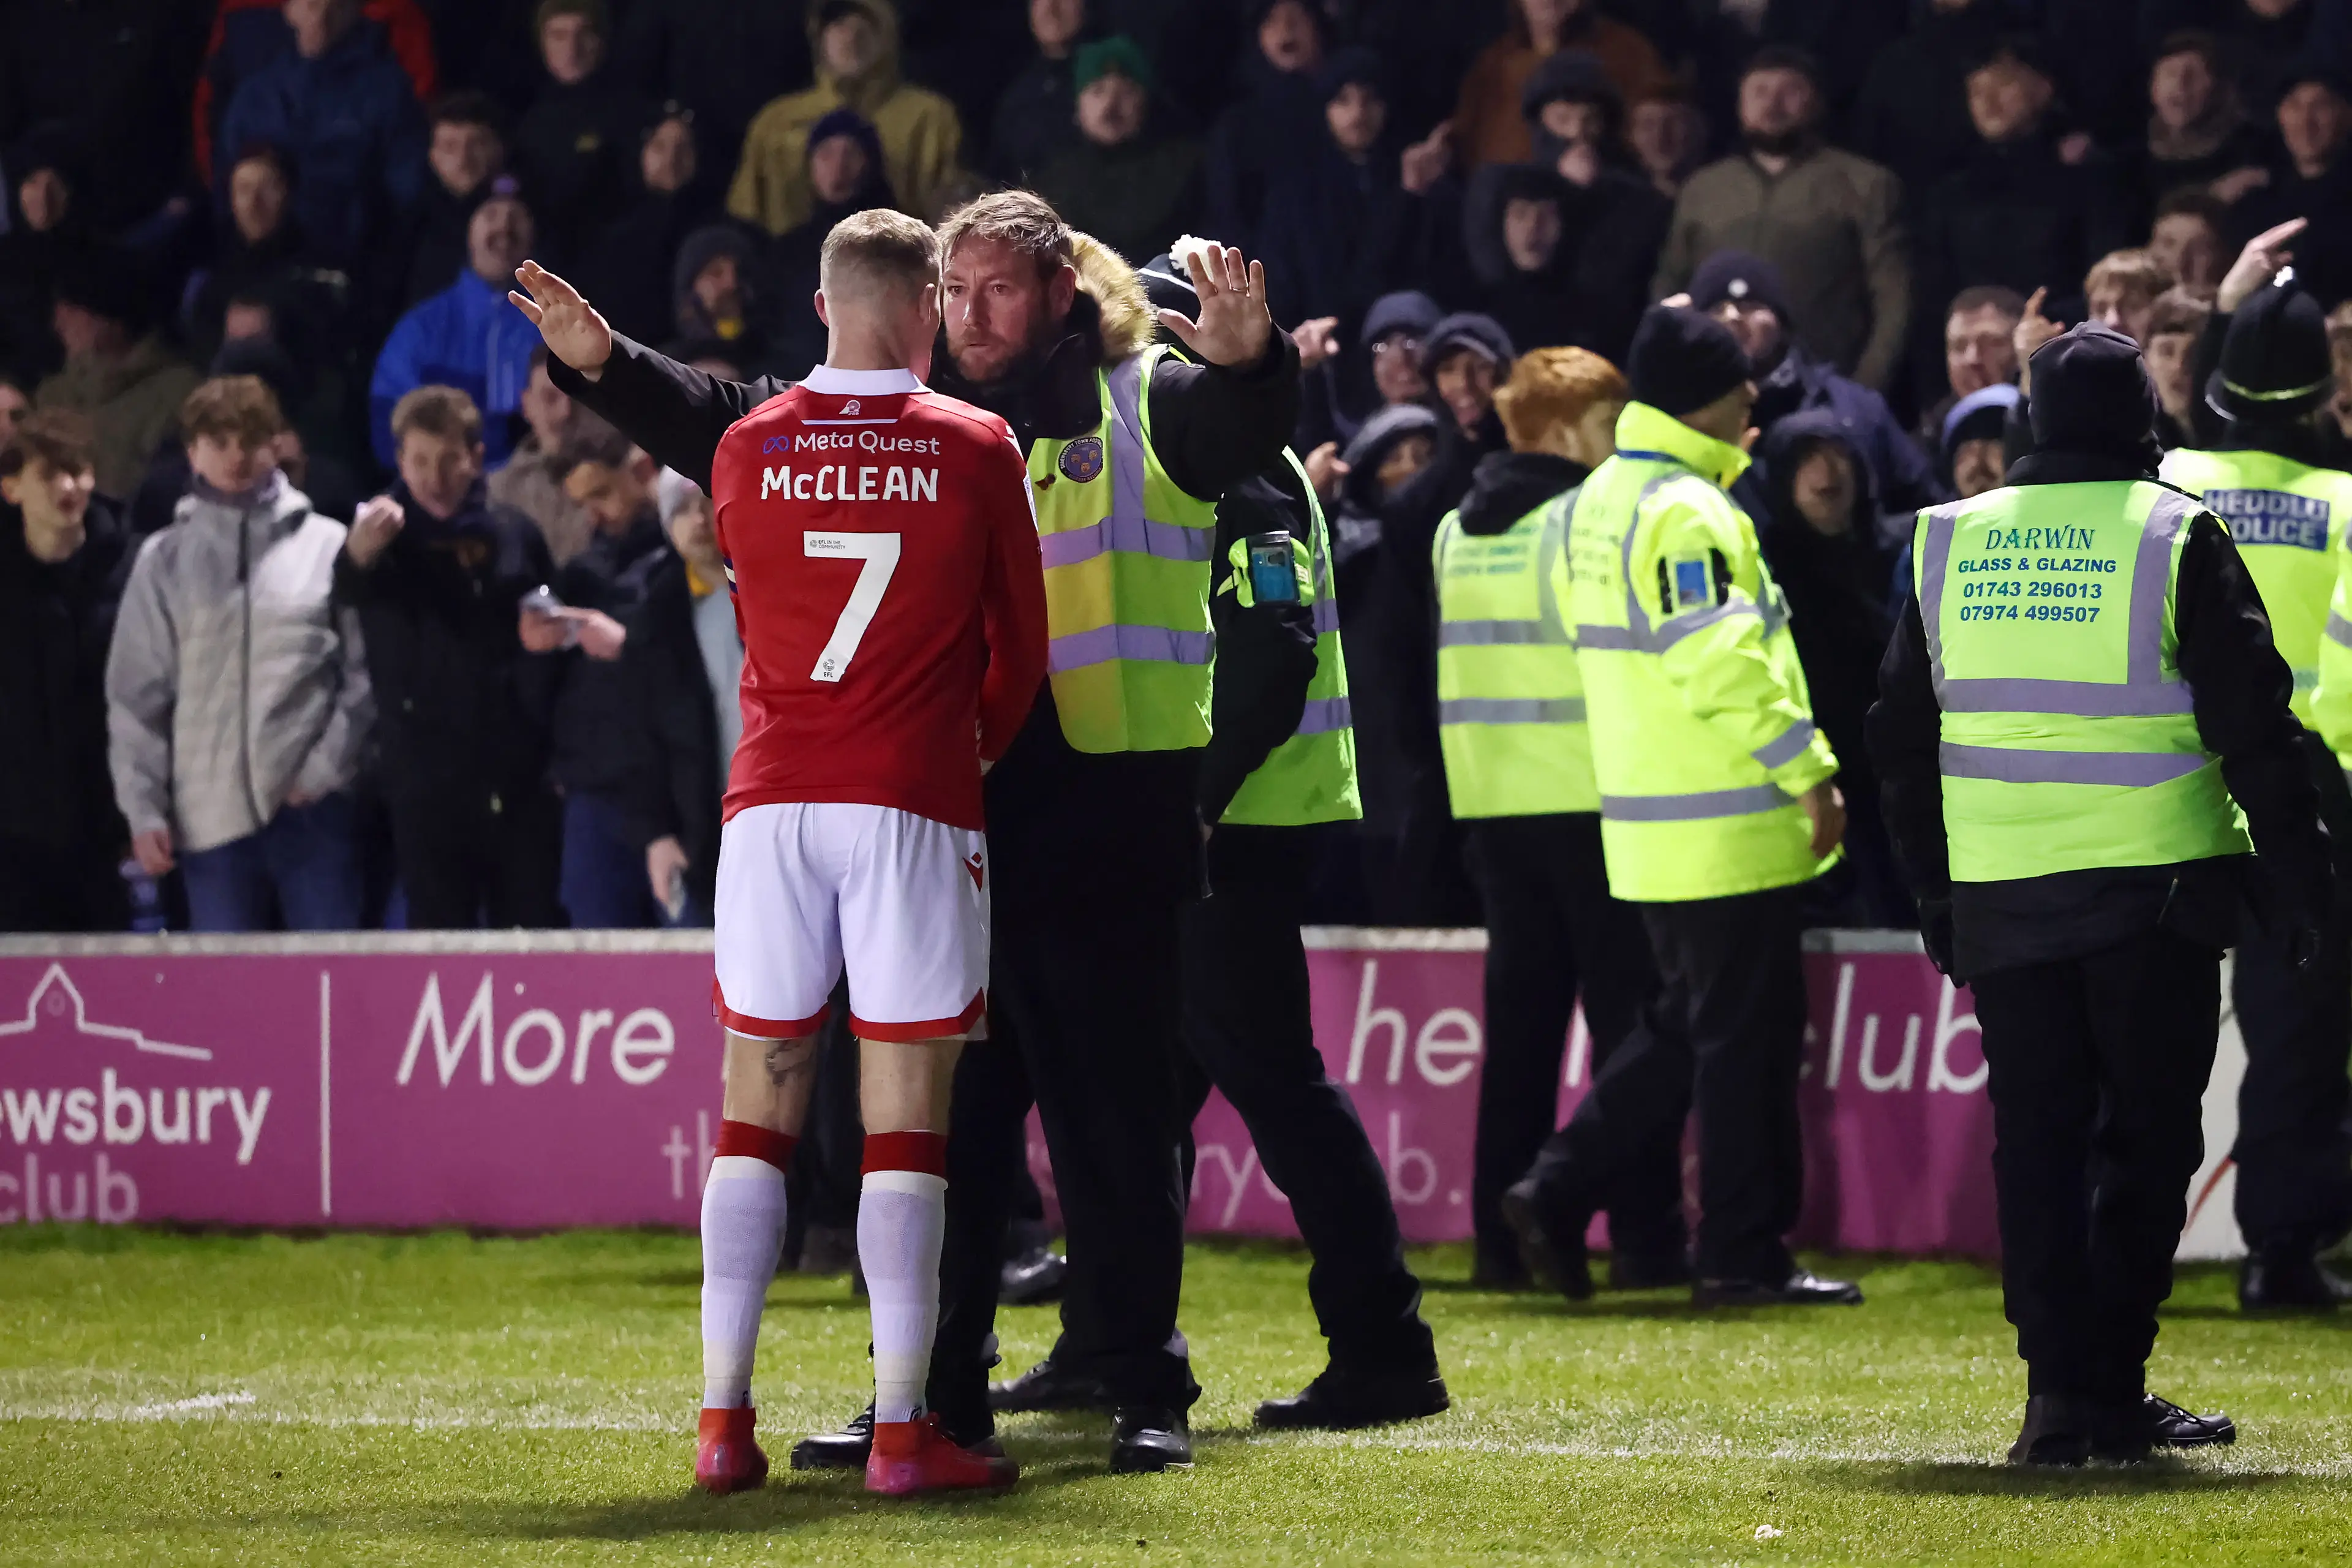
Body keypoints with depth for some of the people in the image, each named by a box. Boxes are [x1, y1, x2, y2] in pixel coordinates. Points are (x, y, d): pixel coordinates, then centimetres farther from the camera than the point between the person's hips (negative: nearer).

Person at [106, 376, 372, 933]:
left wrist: (326, 768, -6)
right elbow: (135, 695, 8)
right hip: (211, 819, 1)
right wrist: (142, 809, 1)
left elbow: (364, 673, 3)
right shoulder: (163, 561, 8)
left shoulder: (326, 546, 3)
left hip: (312, 807, -1)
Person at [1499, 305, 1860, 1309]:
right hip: (1728, 828, -9)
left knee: (1686, 1027, 18)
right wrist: (1811, 771, -17)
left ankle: (1559, 1197, 13)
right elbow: (1727, 668, -24)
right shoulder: (1687, 513, -18)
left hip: (1652, 824, 9)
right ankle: (1744, 1255, 3)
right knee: (1748, 1037, -2)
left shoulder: (1602, 501, 13)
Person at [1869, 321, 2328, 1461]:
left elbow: (1902, 736, 14)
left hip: (2000, 892, 3)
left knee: (2036, 1143, 7)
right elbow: (2253, 722, -7)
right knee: (2145, 1141, 6)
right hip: (2153, 891, -3)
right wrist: (2298, 872, 0)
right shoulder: (2176, 537, -4)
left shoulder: (1951, 544, 9)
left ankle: (2059, 1390, 1)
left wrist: (1933, 895, 20)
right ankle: (2111, 1397, 3)